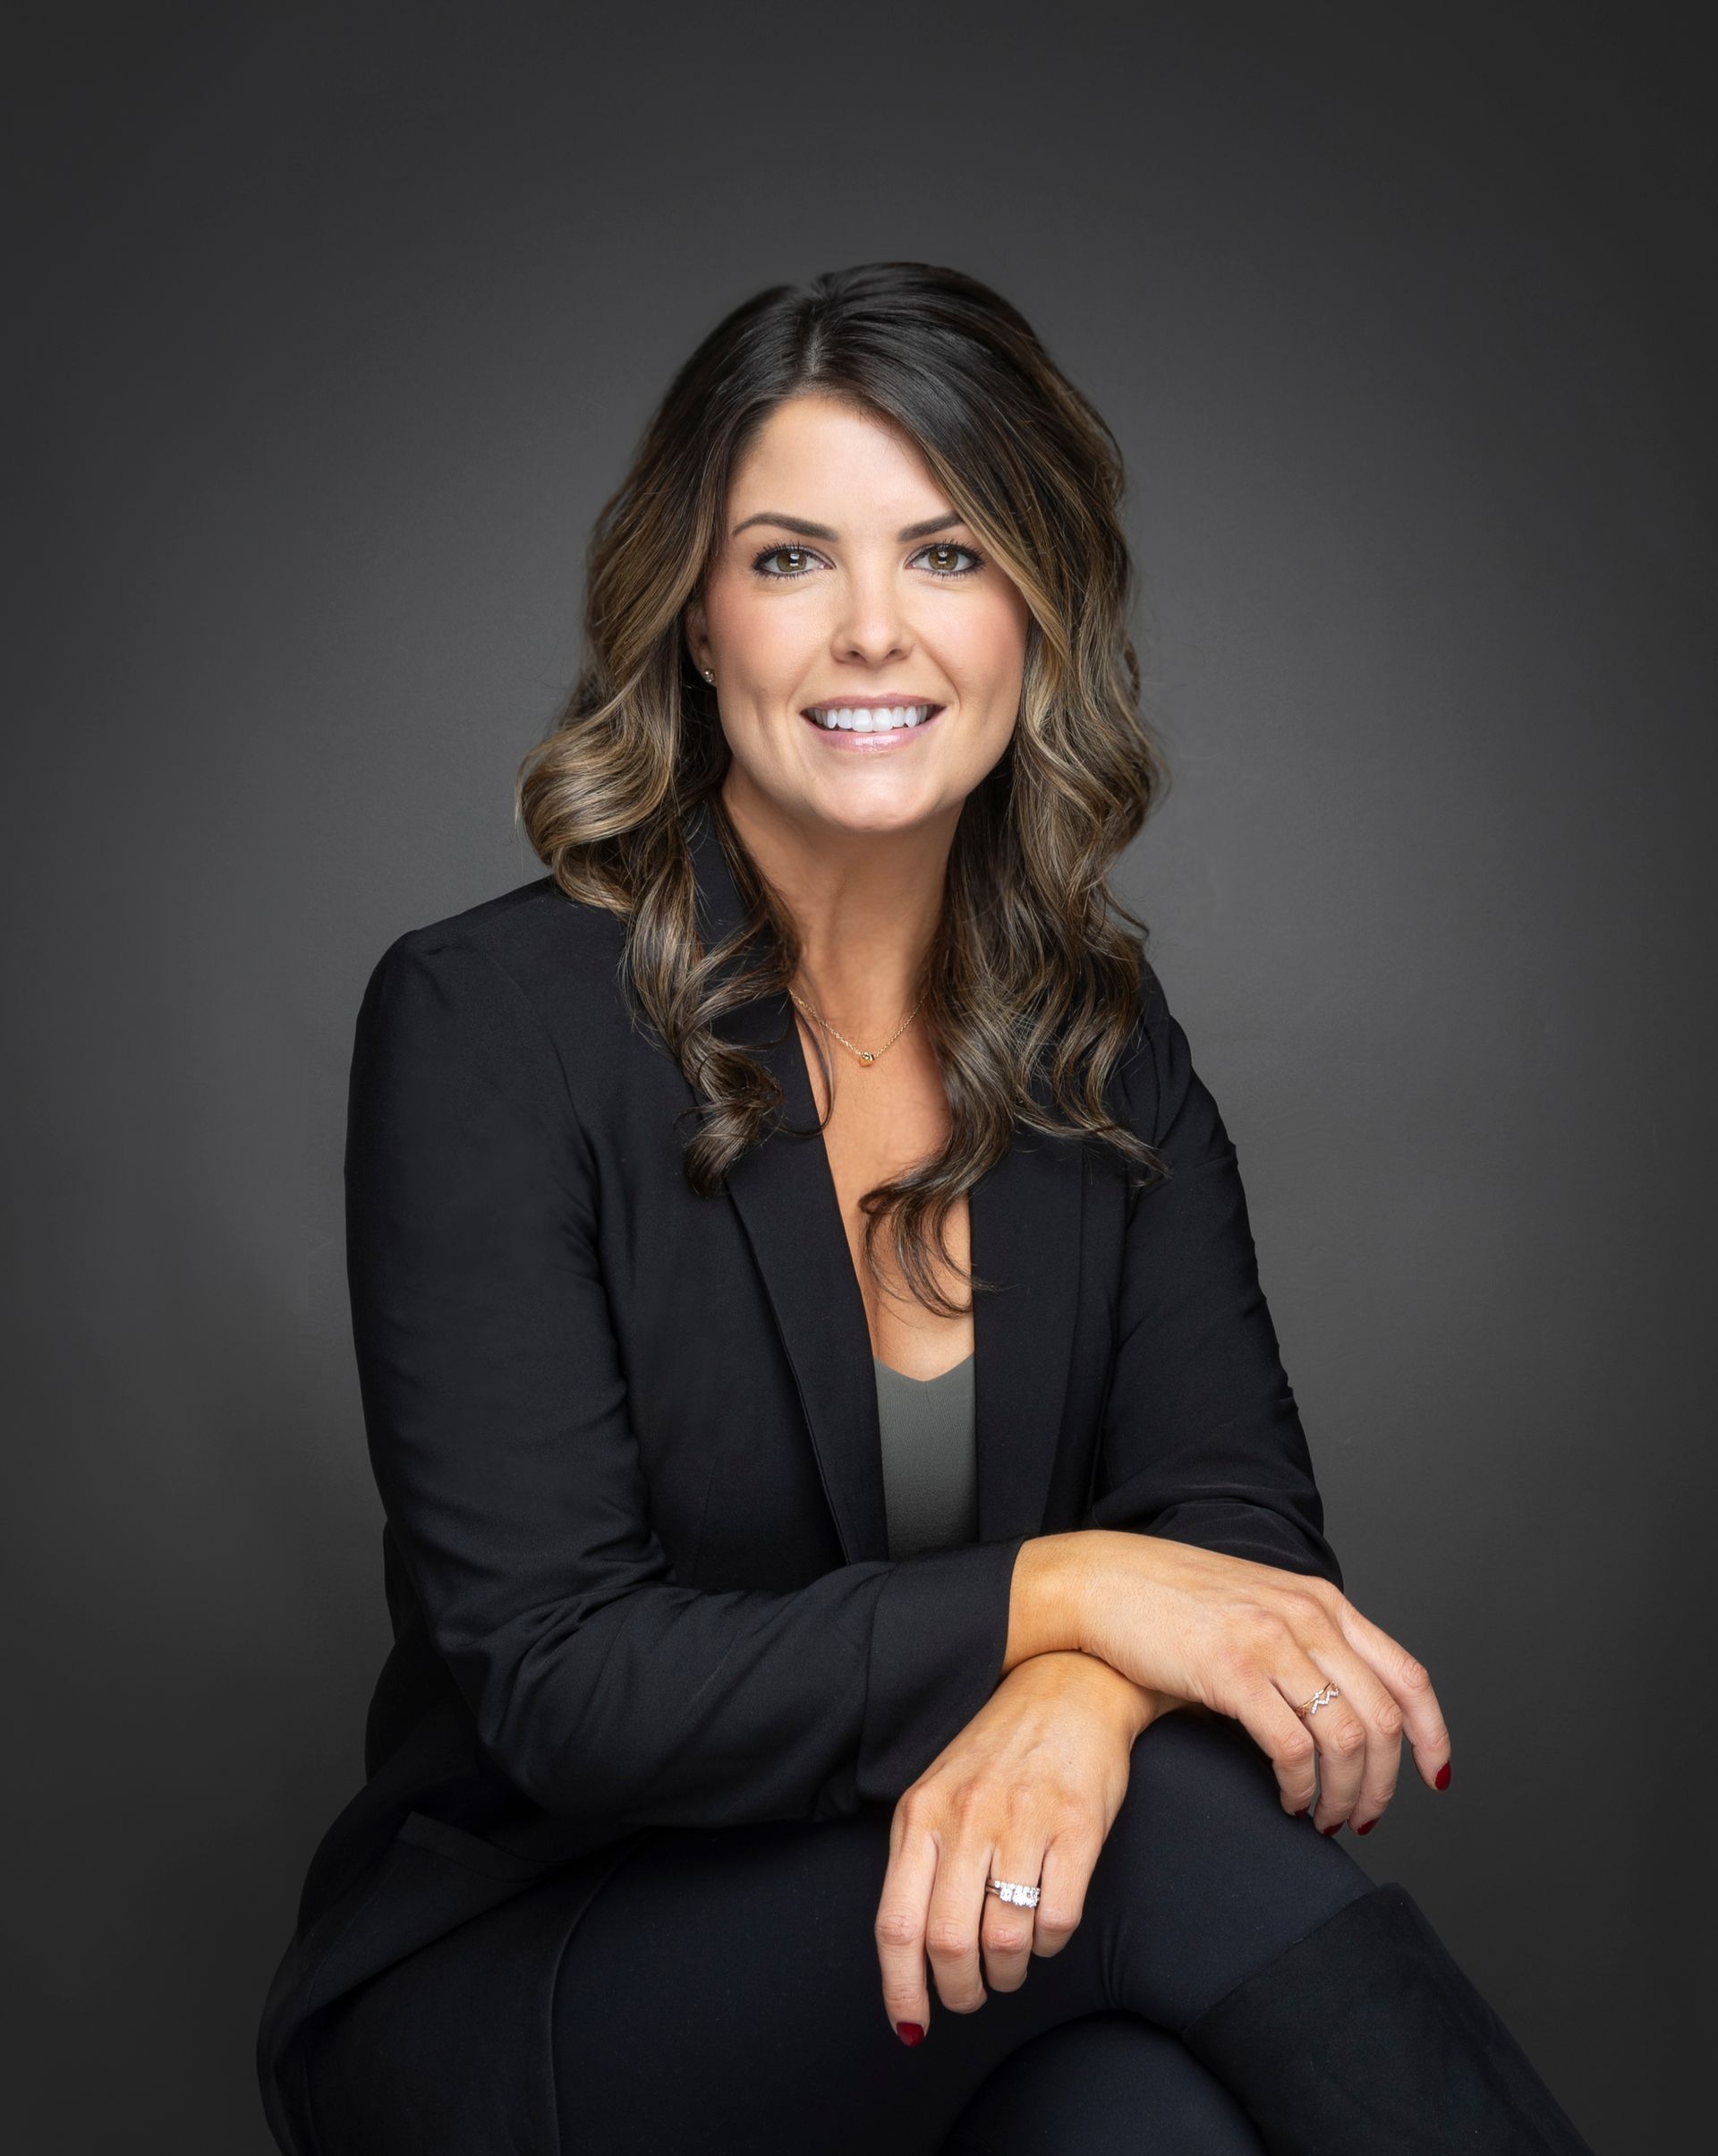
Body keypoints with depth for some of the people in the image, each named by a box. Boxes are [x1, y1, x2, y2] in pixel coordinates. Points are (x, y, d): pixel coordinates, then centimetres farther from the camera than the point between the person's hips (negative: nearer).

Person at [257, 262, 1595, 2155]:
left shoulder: (1098, 1032, 3)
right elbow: (551, 1684, -17)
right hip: (505, 1990, -3)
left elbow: (1240, 1525, -5)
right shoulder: (487, 1020, -13)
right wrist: (1050, 1596, -27)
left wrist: (1082, 1694, -29)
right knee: (1184, 1827, -31)